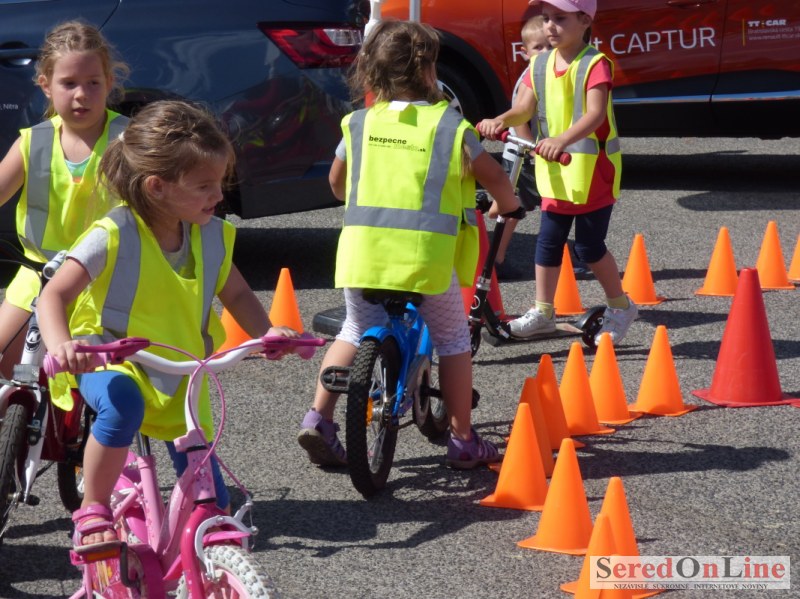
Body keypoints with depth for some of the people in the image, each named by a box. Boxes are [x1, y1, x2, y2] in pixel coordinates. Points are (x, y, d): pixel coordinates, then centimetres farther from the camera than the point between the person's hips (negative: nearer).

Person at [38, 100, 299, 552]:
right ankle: (93, 512, -23)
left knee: (214, 506, 1)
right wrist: (60, 345, -44)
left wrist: (267, 332, -9)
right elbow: (55, 295, -24)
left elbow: (237, 294, 11)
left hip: (180, 379, 5)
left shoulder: (212, 236, -4)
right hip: (111, 364, -5)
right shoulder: (114, 237, -21)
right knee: (123, 404, -42)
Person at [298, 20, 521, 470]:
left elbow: (337, 183, 24)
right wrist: (506, 205, 27)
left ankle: (319, 417, 10)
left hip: (363, 249, 3)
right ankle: (463, 441, 16)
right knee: (453, 338, 14)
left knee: (356, 332, 23)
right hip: (426, 252, -3)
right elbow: (495, 177, 5)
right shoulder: (449, 124, 0)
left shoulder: (360, 123, 10)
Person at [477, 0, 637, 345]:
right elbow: (525, 108, 0)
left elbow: (595, 114, -27)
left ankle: (620, 307, 19)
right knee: (548, 240, 8)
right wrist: (500, 121, -21)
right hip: (554, 171, 6)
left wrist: (562, 139, -43)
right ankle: (542, 311, 19)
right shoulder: (541, 64, 6)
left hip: (592, 168, -6)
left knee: (589, 245, 1)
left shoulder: (595, 64, -14)